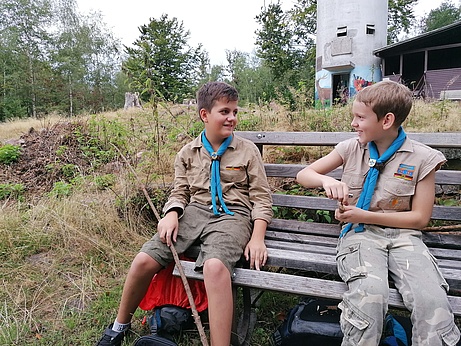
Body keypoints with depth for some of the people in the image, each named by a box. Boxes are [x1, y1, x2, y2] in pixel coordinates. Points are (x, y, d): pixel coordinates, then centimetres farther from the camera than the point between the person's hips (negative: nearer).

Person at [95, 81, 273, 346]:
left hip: (231, 215, -3)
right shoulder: (188, 153, 13)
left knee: (215, 266, -36)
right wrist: (172, 214, -8)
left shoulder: (247, 150, 5)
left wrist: (257, 238, -11)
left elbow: (262, 197, 3)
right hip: (194, 211, 3)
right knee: (144, 261, -14)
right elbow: (180, 192, 15)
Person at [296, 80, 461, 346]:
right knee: (370, 292, -30)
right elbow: (303, 175, 8)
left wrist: (365, 216, -11)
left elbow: (420, 218, 1)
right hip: (360, 234, 0)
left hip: (402, 235, 0)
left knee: (433, 300, -28)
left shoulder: (422, 158, 0)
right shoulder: (351, 149, 5)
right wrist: (326, 180, -16)